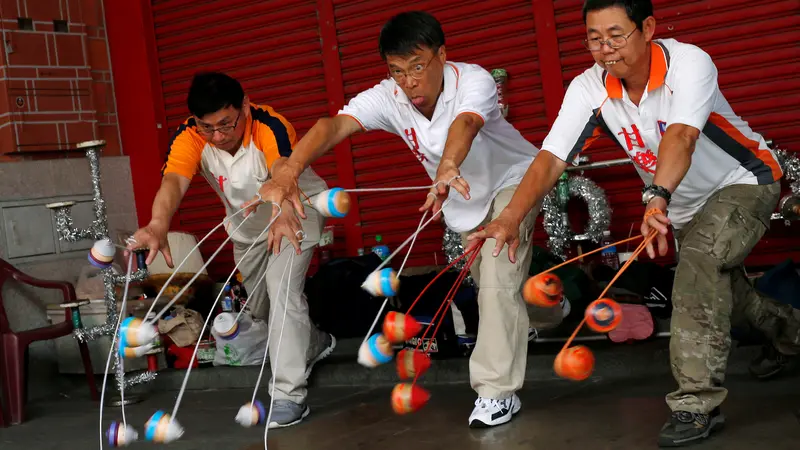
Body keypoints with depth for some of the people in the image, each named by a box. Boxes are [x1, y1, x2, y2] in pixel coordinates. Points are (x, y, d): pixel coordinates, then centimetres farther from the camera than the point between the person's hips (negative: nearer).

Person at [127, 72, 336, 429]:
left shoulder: (270, 127, -37)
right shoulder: (189, 137, -28)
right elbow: (174, 182, -48)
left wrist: (284, 213, -80)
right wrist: (158, 224, -69)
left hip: (297, 211, -5)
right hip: (246, 226, 5)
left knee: (282, 289, -24)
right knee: (259, 305, 18)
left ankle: (290, 395, -15)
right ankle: (315, 344, 46)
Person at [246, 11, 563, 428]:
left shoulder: (473, 80, -34)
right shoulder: (387, 98, -24)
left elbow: (466, 122, -58)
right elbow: (333, 126, -42)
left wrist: (448, 167, -81)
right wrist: (288, 172, -62)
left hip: (512, 180, -5)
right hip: (465, 197, 5)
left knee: (499, 282, -19)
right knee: (488, 287, 18)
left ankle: (498, 389, -12)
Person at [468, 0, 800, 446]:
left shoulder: (690, 63, -32)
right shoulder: (590, 89, -19)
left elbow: (681, 137, -50)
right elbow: (551, 158, -27)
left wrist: (658, 198, -67)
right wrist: (511, 218, -42)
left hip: (746, 182, -6)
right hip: (686, 205, 6)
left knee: (700, 258, -31)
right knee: (717, 293, 17)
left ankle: (698, 402, -24)